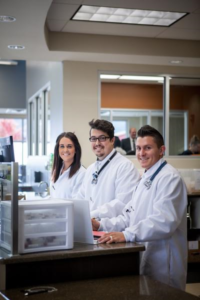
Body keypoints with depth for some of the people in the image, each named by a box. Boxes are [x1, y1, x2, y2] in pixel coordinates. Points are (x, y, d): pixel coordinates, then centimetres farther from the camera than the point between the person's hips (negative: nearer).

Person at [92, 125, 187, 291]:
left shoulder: (169, 178, -15)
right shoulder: (147, 178, 16)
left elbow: (164, 221, -26)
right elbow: (131, 215, 15)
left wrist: (126, 235, -33)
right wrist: (101, 225, 1)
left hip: (162, 265, -9)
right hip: (143, 258, 9)